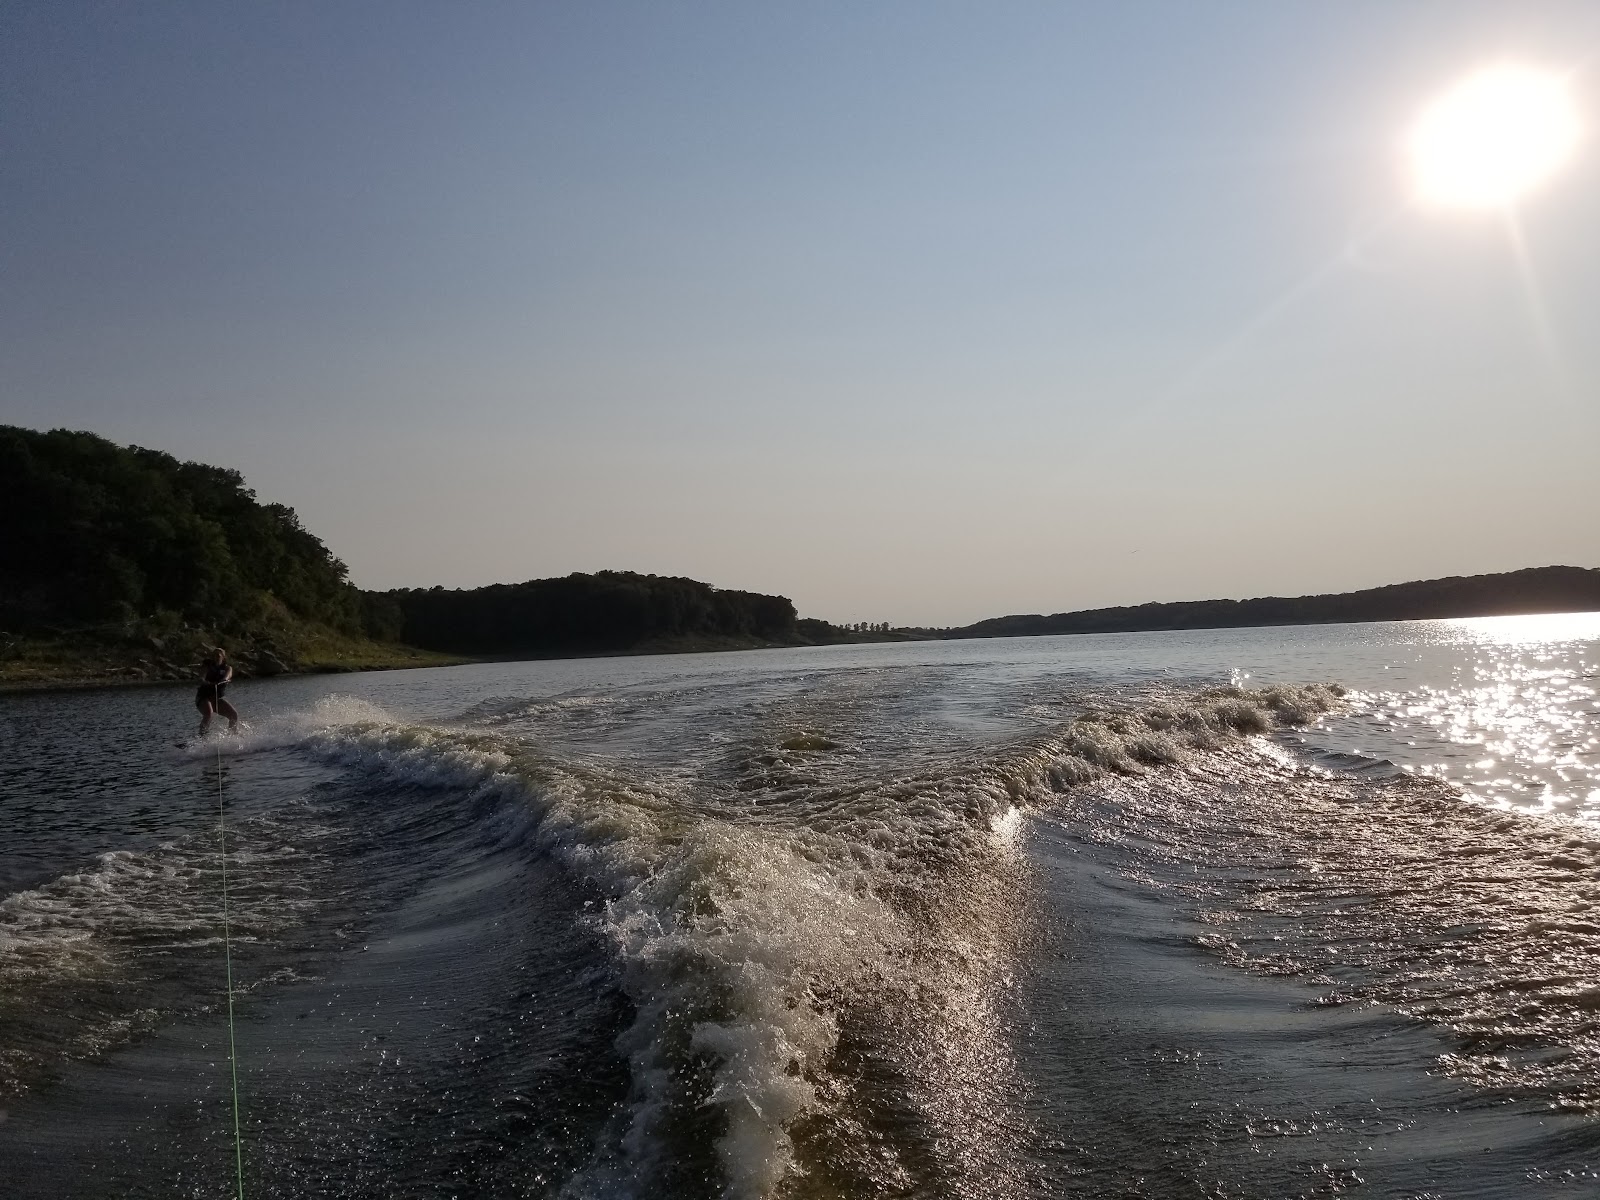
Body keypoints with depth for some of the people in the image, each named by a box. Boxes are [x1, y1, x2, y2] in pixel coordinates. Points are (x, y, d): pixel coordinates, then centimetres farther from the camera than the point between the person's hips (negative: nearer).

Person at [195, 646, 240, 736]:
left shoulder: (227, 668, 6)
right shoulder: (207, 666, -2)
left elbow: (227, 676, -17)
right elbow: (201, 678, -20)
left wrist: (223, 680, -43)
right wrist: (207, 683, -45)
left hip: (217, 698, 4)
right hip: (203, 697, -4)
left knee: (234, 715, -8)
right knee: (208, 713, -34)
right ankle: (201, 736, -30)